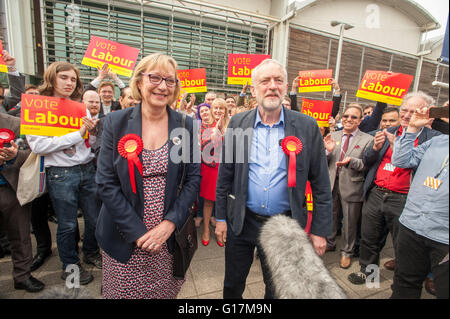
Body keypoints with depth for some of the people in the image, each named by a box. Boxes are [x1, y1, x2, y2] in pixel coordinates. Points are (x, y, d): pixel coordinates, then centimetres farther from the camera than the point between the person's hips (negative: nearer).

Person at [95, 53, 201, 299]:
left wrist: (170, 223, -12)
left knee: (167, 291, 17)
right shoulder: (115, 123, -5)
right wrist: (138, 232, -12)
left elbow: (193, 179, -2)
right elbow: (106, 183, -7)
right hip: (124, 238, 0)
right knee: (123, 291, 15)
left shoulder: (186, 125, -3)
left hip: (170, 234, 1)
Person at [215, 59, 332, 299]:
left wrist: (320, 231, -3)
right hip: (241, 222, 2)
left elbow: (321, 185, -3)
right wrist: (220, 218, 2)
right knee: (232, 285, 22)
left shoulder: (307, 127, -7)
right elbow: (225, 176, 0)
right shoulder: (237, 123, -4)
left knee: (277, 290, 21)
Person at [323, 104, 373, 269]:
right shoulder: (333, 136, 5)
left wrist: (351, 161, -28)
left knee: (350, 222, 12)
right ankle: (329, 243, 43)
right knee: (330, 216, 19)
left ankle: (347, 251, 35)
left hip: (351, 186, -3)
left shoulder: (367, 139, -6)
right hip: (331, 183, 3)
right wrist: (328, 151, -16)